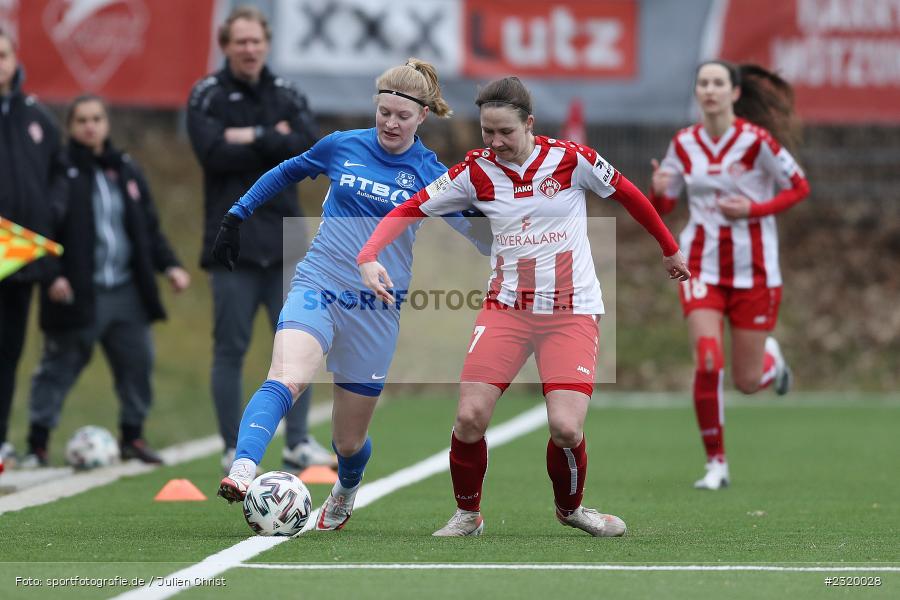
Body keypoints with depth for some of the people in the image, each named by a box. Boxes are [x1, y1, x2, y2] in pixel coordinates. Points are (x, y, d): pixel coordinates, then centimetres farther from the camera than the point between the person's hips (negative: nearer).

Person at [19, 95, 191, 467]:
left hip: (126, 292, 5)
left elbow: (148, 228, 17)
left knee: (137, 362, 6)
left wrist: (169, 265, 5)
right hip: (78, 293, -5)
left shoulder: (126, 170, 12)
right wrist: (52, 276, -20)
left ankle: (133, 436, 20)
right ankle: (38, 443, 7)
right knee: (59, 366, 0)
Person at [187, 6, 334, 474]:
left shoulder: (288, 96, 10)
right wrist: (275, 141, -10)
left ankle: (298, 444, 5)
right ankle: (233, 450, 7)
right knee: (230, 348, 0)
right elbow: (214, 153, -16)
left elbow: (309, 148, -7)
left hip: (284, 242, 3)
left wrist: (253, 137, -13)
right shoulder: (206, 97, 0)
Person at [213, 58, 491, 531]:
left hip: (375, 310, 0)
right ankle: (241, 473, -49)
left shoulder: (429, 173, 1)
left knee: (349, 440, 9)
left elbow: (478, 232, 2)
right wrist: (238, 215, 20)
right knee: (286, 380, -31)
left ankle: (345, 491, 43)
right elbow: (286, 173, 21)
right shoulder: (342, 147, 4)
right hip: (316, 288, 0)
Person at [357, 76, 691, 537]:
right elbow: (410, 208, -2)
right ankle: (467, 515, 13)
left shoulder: (570, 159, -6)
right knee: (469, 417, -14)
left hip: (572, 313, -2)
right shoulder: (477, 171, -2)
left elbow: (627, 195, 9)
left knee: (566, 428, -16)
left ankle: (570, 508, 17)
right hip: (506, 309, 2)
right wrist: (369, 257, -18)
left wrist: (669, 250, 20)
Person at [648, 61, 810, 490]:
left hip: (753, 269, -2)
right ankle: (716, 463, -2)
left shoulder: (757, 141, -11)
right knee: (708, 362, -17)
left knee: (747, 382, 3)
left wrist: (752, 209, -16)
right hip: (702, 265, 2)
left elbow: (799, 188, -3)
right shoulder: (683, 144, 0)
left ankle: (772, 357, 41)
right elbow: (661, 206, 8)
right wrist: (658, 191, -15)